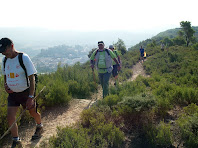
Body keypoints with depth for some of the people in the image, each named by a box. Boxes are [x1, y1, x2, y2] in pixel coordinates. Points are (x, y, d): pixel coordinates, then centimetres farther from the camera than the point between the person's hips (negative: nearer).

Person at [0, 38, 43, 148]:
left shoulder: (24, 58, -18)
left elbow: (32, 78, -18)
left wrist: (31, 97, -21)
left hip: (25, 92, -4)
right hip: (12, 93, 5)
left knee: (33, 112, 15)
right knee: (10, 118, -3)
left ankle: (40, 127, 47)